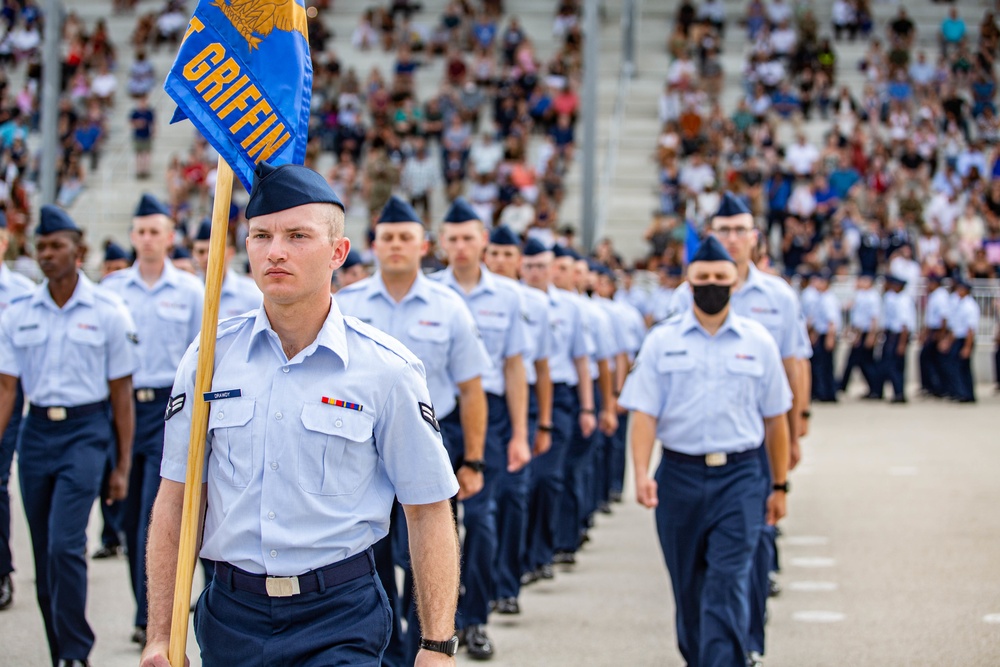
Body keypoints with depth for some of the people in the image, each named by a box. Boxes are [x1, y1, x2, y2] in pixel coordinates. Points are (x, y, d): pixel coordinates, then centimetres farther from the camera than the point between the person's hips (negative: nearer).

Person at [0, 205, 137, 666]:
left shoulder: (108, 313, -2)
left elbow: (121, 394, 1)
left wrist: (122, 466, 0)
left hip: (86, 431, -4)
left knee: (65, 545, -17)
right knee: (44, 555, 7)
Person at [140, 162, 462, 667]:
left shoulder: (388, 370, -4)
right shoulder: (209, 359, 3)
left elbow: (429, 513, -2)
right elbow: (174, 502, 7)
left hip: (340, 622, -3)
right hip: (231, 616, 3)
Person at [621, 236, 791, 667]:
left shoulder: (757, 342, 5)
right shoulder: (663, 341, 4)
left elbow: (775, 419, 9)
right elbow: (644, 412, -2)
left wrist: (780, 486, 9)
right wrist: (641, 473, -16)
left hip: (739, 476, -1)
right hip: (679, 474, 1)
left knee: (728, 585, -11)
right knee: (688, 586, 12)